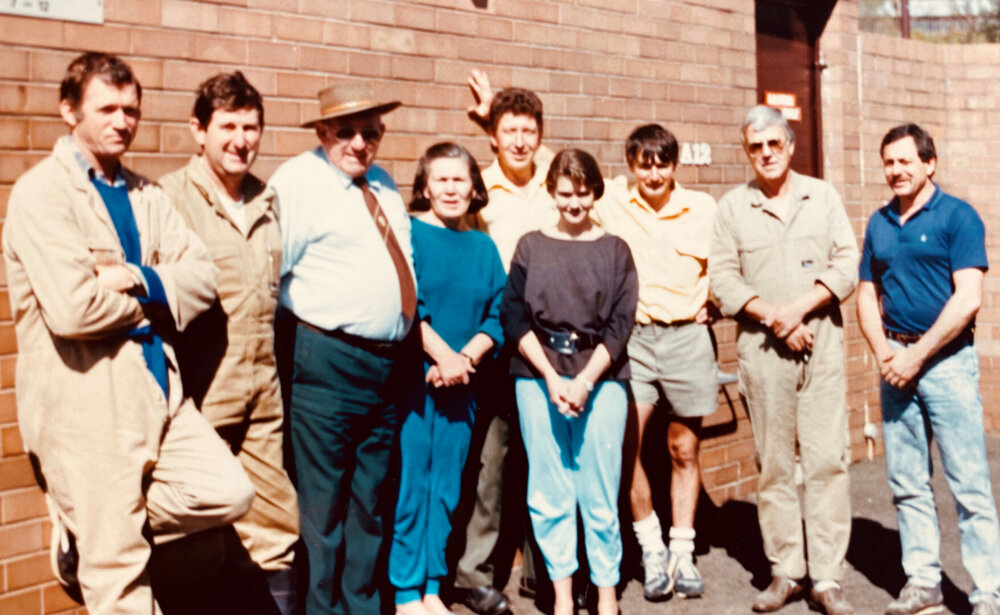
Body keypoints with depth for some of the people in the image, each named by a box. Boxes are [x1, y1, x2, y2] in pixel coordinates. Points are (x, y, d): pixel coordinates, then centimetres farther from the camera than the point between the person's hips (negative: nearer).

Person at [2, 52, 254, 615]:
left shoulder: (146, 195, 12)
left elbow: (202, 277, 1)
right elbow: (72, 309, -21)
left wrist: (140, 281, -17)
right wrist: (152, 302, -6)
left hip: (159, 389, 7)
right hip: (86, 404, -7)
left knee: (230, 494, 3)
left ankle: (85, 534, 18)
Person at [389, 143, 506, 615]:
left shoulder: (483, 247, 12)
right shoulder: (409, 233, -2)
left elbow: (498, 315, 6)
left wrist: (466, 356, -9)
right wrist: (443, 355, -15)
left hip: (461, 381, 5)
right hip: (414, 377, -4)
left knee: (446, 486, 9)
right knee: (411, 484, -1)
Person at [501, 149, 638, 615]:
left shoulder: (614, 250, 7)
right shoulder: (530, 246, 8)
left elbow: (620, 323, 1)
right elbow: (514, 317, 2)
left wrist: (585, 380, -10)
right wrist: (551, 377, -8)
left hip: (600, 378, -1)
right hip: (537, 376, 1)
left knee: (599, 490, 0)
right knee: (547, 492, 3)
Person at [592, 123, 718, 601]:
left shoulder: (702, 209, 3)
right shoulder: (609, 202, 0)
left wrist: (708, 302, 5)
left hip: (687, 335, 1)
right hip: (633, 335, -1)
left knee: (684, 449, 9)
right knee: (625, 442, -13)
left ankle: (682, 553, 23)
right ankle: (651, 547, 7)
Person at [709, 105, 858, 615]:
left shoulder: (823, 196, 10)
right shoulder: (732, 206, 6)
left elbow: (846, 263, 3)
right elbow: (722, 278, 0)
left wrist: (800, 307, -11)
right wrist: (773, 316, -11)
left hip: (821, 339, 1)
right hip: (761, 345, 0)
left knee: (827, 458, -2)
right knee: (773, 462, 3)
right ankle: (785, 571, 14)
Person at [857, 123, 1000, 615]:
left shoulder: (957, 216, -5)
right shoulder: (879, 224, 12)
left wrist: (916, 356, -13)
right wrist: (884, 353, -2)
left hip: (946, 359, -5)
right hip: (896, 363, 6)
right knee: (907, 482, 10)